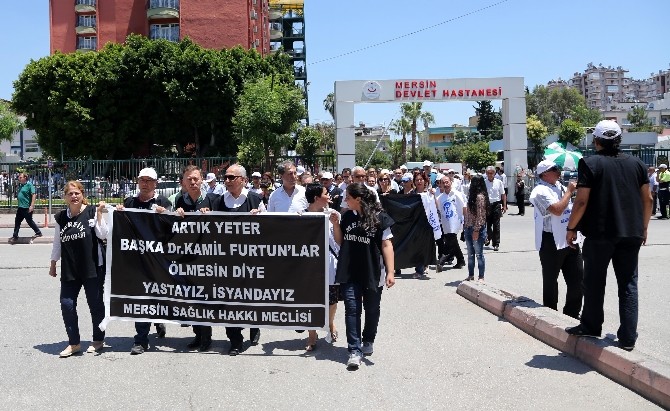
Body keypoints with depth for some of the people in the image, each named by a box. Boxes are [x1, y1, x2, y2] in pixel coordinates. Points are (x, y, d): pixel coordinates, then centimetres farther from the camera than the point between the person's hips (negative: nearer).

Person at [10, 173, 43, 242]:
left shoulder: (29, 185, -13)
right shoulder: (20, 185, 12)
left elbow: (34, 195, -19)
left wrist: (32, 206, -23)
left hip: (27, 208, -8)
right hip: (20, 207, 8)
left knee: (29, 221, 3)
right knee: (17, 221, 9)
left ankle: (38, 232, 19)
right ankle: (15, 236, 16)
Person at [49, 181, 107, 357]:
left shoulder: (92, 211, -5)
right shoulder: (61, 217, 8)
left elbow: (103, 234, -13)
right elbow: (57, 242, 16)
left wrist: (99, 213, -19)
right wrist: (53, 264, 18)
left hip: (93, 267, -4)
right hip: (69, 269, 4)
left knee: (95, 304, 5)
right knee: (66, 304, 0)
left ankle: (98, 340, 21)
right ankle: (74, 343, 14)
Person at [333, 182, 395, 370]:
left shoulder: (379, 217, -9)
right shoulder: (347, 216, 4)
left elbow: (386, 245, -9)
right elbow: (340, 241, 11)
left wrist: (390, 272, -13)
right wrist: (335, 223, -4)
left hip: (372, 273, -3)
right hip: (350, 272, 3)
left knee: (371, 309, 14)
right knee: (352, 309, -3)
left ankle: (368, 341, 35)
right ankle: (355, 350, -1)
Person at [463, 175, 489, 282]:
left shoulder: (480, 197, -15)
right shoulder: (473, 196, 12)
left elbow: (480, 215, -18)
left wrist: (476, 230, -19)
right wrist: (465, 225, 11)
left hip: (477, 229, -9)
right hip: (469, 228, 9)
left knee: (479, 254, -1)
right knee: (470, 254, 14)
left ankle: (481, 277, 7)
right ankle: (471, 275, 23)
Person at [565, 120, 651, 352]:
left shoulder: (590, 164, -8)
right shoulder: (636, 163, 6)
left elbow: (582, 201, -13)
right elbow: (647, 199, 7)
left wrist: (571, 228, -2)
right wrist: (643, 227, 19)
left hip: (600, 233, -4)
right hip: (631, 234, 4)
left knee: (594, 282, 11)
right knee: (628, 284, 8)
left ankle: (591, 326, 22)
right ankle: (628, 337, 9)